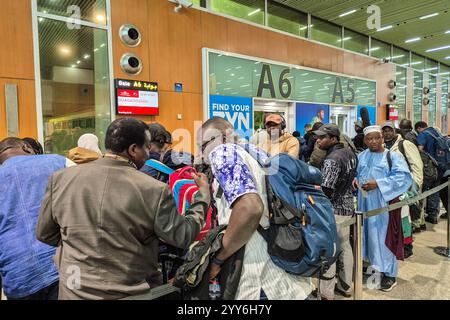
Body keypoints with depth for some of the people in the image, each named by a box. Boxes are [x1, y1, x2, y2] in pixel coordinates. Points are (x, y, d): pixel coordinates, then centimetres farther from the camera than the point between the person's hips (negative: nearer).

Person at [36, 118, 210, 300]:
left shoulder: (61, 178, -9)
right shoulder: (154, 191, -20)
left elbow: (44, 234, 2)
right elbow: (183, 237, -10)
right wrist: (203, 194, 0)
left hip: (76, 291, 3)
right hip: (133, 292, -2)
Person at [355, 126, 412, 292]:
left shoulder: (393, 157, -4)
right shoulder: (361, 157, 10)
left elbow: (403, 177, -14)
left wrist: (378, 184, -21)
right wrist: (355, 179, -5)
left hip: (383, 204, -4)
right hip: (365, 204, 4)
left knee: (384, 236, 1)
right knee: (368, 234, 11)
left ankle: (389, 273, 15)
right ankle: (370, 264, 27)